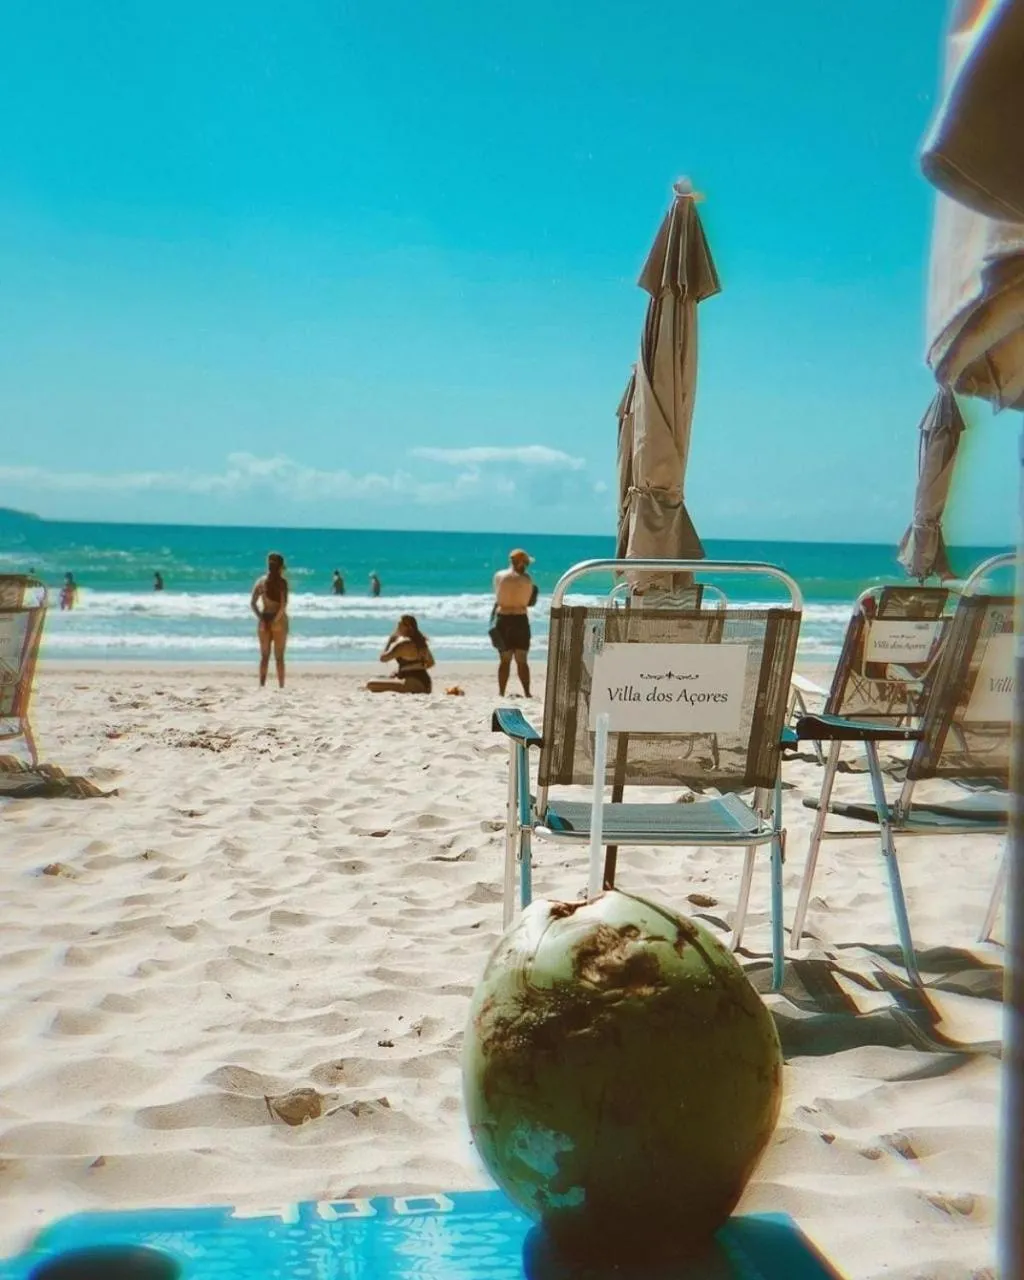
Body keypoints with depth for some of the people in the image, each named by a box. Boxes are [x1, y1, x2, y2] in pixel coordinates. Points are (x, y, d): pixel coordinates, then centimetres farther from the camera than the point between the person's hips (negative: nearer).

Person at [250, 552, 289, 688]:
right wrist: (276, 620, -13)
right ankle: (281, 686, 4)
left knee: (264, 656, 11)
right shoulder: (282, 581, -9)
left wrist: (261, 618, -4)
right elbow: (283, 604, -18)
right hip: (279, 621, -4)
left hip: (263, 621, 4)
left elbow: (252, 603, 0)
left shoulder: (260, 581, 5)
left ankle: (262, 685, 8)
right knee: (279, 657, 4)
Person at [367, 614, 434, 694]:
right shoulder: (420, 642, 15)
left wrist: (390, 641, 4)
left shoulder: (403, 644, -12)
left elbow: (383, 658, -9)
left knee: (371, 685, -19)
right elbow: (431, 662, 26)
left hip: (412, 684, -9)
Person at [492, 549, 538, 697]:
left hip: (502, 619, 2)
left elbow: (498, 597, 8)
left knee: (505, 660, 9)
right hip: (520, 620, -2)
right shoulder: (526, 579, -6)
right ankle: (527, 694, 4)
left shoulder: (498, 576, 0)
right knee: (521, 661, 6)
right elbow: (530, 602, 0)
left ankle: (501, 693, 7)